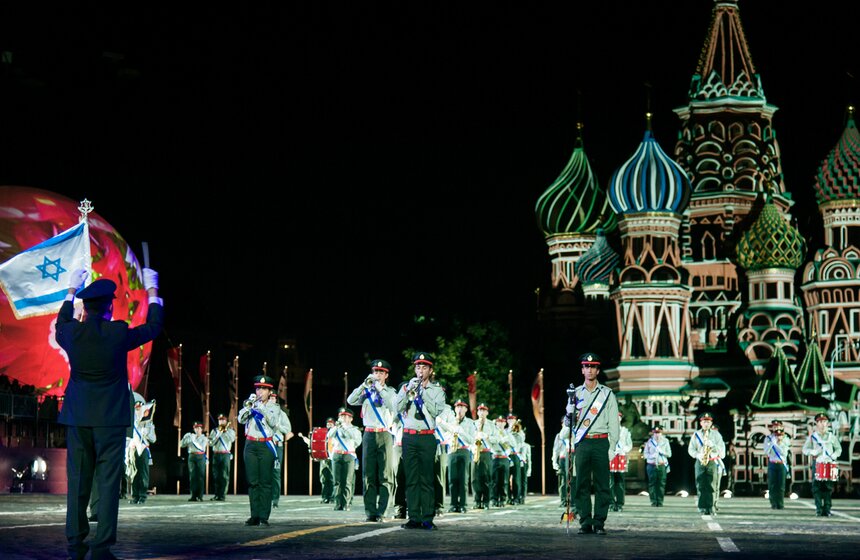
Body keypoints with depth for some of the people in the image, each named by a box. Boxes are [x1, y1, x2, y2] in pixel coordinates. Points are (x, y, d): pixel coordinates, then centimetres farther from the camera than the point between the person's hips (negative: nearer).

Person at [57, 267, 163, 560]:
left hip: (77, 420, 4)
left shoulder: (72, 333, -2)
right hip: (110, 420, -4)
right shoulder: (118, 333, -12)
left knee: (77, 482, 8)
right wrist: (152, 291, 20)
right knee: (108, 482, -2)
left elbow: (60, 326, 25)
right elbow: (153, 327, 6)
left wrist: (72, 290, 35)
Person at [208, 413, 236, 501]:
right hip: (216, 454, 3)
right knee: (216, 475, 2)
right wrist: (218, 434, -7)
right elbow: (210, 443, 3)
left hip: (225, 455, -3)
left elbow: (232, 439, -10)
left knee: (224, 476, -7)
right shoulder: (214, 431, 15)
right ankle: (216, 494, 8)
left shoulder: (230, 430, 9)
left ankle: (222, 495, -8)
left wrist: (225, 430, -9)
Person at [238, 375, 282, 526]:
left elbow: (273, 422, -11)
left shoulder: (274, 407, 6)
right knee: (252, 482, 0)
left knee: (265, 482, -6)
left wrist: (261, 408, -16)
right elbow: (241, 419, 1)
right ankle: (254, 516, 2)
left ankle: (264, 516, -7)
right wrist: (249, 405, -13)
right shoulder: (250, 404, 14)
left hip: (266, 446, -3)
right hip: (250, 445, 3)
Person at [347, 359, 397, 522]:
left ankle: (381, 512, -6)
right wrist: (365, 385, -9)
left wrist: (380, 389, -14)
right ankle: (370, 512, 0)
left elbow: (393, 406, -11)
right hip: (369, 434, 2)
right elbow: (350, 400, -2)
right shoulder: (366, 391, 14)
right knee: (369, 475, 0)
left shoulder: (390, 392, 8)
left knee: (385, 476, -6)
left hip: (385, 434, -2)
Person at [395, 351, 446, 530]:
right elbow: (397, 407, -1)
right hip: (409, 437, 2)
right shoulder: (406, 387, 12)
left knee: (427, 479, -4)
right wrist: (408, 389, -11)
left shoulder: (437, 390, 8)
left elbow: (436, 411, -8)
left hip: (427, 438, -2)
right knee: (411, 479, 0)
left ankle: (427, 518, -4)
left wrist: (423, 392, -14)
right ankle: (414, 518, 1)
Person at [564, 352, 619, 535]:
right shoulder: (575, 393, 13)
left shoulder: (607, 394, 8)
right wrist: (570, 412, -10)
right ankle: (585, 522, 1)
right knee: (582, 484, -2)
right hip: (581, 443, 2)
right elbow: (569, 422, 13)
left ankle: (599, 522, -2)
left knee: (602, 484, -4)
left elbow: (613, 423, 6)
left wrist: (611, 447, -4)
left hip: (601, 443, -1)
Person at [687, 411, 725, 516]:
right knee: (700, 486, -5)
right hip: (700, 462, 1)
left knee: (710, 486, -6)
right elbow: (690, 449, 8)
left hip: (712, 462, -1)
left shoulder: (716, 434, 9)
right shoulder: (696, 434, 11)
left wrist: (713, 445, -14)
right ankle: (702, 508, -3)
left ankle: (710, 508, -6)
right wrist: (697, 455, -10)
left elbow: (722, 448, 4)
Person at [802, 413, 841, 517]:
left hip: (829, 464, 1)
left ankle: (827, 510, 3)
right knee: (817, 487, -5)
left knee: (828, 488, 0)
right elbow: (804, 449, 7)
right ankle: (819, 510, -1)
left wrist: (834, 456, -4)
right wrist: (813, 452, -12)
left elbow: (838, 449, 16)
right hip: (817, 464, -1)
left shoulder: (831, 437, 10)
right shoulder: (812, 436, 7)